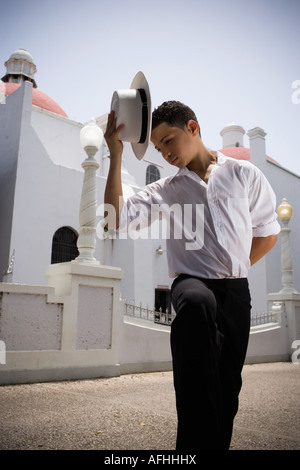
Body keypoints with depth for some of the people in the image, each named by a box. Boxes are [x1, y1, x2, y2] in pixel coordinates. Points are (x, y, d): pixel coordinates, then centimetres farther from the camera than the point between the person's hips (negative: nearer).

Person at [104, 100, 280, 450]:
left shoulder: (244, 175, 10)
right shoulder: (165, 190, 10)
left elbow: (267, 233, 16)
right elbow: (117, 218, -2)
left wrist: (233, 269, 11)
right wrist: (116, 156, -3)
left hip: (236, 290, 2)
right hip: (191, 281, -2)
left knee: (228, 384, 5)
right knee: (198, 302, -38)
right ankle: (196, 441, -35)